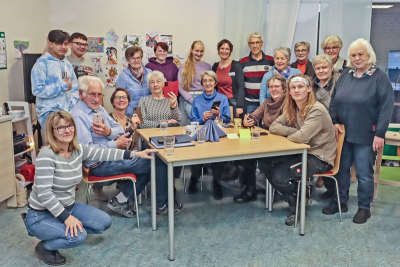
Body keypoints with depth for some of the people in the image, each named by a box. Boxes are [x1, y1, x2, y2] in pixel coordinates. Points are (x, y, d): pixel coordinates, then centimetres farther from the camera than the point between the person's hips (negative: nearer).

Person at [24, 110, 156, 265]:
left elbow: (102, 154, 1)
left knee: (105, 222, 5)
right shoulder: (47, 155, -25)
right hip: (41, 215, -8)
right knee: (78, 236, -28)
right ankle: (44, 247, 2)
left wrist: (136, 154, -3)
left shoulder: (78, 150, -4)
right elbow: (44, 194, -27)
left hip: (68, 206, 8)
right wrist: (66, 218, -26)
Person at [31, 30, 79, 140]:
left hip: (67, 112, 6)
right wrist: (63, 86, -10)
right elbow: (37, 90, -14)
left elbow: (74, 89, 17)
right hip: (49, 112, -6)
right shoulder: (42, 63, -5)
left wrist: (72, 108, 2)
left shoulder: (68, 65, 15)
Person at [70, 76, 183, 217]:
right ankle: (161, 205, 10)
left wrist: (109, 131, -15)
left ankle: (120, 200, 3)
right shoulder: (78, 115, -16)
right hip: (100, 165, -10)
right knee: (158, 162, -10)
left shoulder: (99, 109, 13)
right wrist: (116, 145, -17)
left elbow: (120, 130, 9)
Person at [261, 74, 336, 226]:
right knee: (264, 163, -7)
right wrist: (293, 131, -17)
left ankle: (297, 206, 7)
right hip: (302, 152, 8)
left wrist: (288, 134, -8)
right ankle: (295, 194, 10)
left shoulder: (317, 110, -21)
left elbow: (300, 137, -30)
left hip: (320, 158, -8)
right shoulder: (292, 109, 4)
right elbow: (273, 127, -2)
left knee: (280, 176, -25)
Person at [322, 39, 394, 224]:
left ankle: (364, 208, 23)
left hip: (366, 136, -4)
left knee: (364, 174, 6)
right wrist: (334, 122, -4)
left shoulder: (379, 77, -7)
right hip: (343, 133, 5)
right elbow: (334, 100, 9)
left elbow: (386, 107, -11)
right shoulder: (345, 74, 7)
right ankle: (340, 202, 30)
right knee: (341, 169, 14)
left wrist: (380, 133, -16)